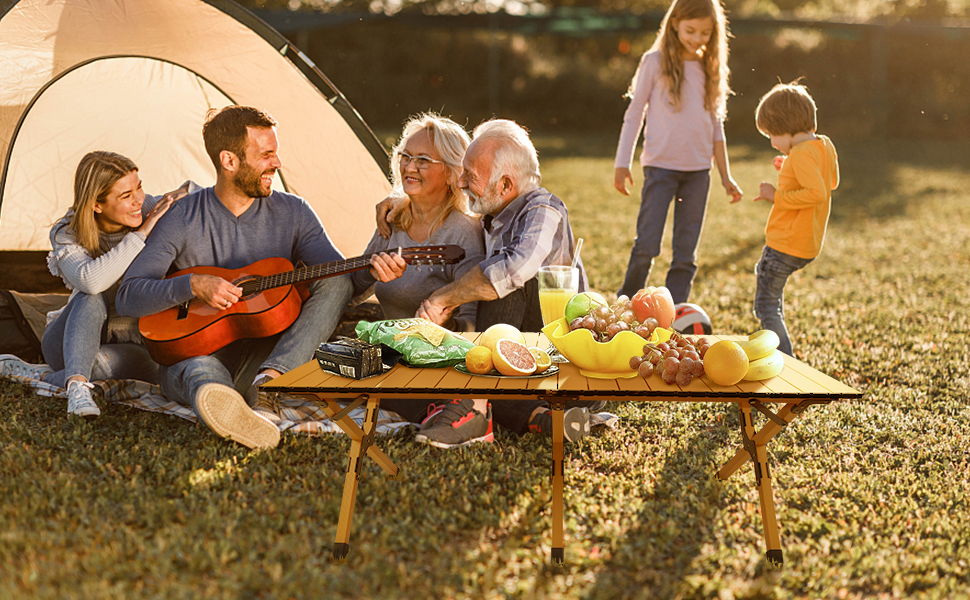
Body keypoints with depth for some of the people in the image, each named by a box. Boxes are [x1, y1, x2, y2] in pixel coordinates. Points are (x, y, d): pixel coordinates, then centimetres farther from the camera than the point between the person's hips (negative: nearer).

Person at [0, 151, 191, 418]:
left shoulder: (149, 210, -11)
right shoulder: (66, 235, -19)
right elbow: (91, 281, -41)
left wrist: (184, 193, -22)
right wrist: (139, 235, -36)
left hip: (129, 344, 2)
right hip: (68, 342, -2)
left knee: (144, 365, -36)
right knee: (91, 299, -36)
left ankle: (38, 375, -27)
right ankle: (77, 385, -45)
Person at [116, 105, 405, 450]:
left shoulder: (293, 212, 4)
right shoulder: (183, 220, -4)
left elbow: (339, 276, -1)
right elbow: (127, 298, -7)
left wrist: (371, 270, -25)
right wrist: (193, 285, -22)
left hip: (268, 353, 3)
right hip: (193, 351, -2)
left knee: (336, 283, -19)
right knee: (203, 370, -39)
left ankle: (271, 378, -38)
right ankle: (233, 416, -73)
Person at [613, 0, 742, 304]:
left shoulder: (710, 67, 10)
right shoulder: (655, 62, -1)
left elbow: (716, 125, 16)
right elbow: (634, 114, 2)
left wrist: (725, 176, 15)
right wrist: (622, 164, -3)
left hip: (698, 170, 4)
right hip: (660, 165, -4)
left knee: (686, 254, 2)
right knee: (647, 246, -10)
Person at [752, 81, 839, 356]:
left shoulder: (802, 154, -21)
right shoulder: (825, 146, 7)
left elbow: (817, 193, -32)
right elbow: (832, 182, 24)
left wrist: (777, 196, -22)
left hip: (786, 245, -10)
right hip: (809, 243, 10)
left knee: (766, 306, -5)